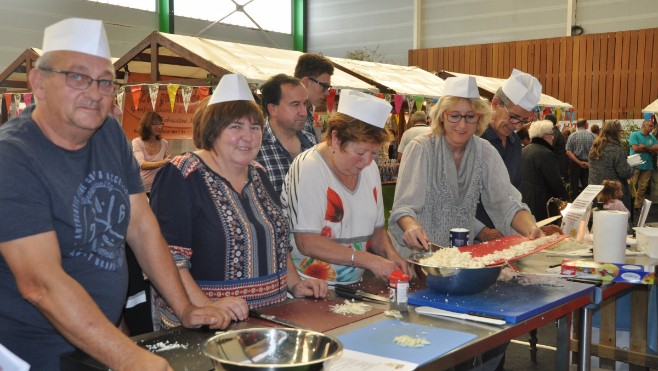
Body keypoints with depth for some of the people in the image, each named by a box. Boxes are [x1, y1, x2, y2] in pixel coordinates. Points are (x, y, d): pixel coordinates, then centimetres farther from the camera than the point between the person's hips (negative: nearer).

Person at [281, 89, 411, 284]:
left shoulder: (370, 167, 11)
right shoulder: (308, 168, -12)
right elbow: (307, 243, -18)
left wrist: (390, 253, -3)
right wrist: (369, 260, -19)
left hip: (354, 286, 5)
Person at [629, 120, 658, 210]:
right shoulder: (634, 135, -1)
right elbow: (635, 148, -13)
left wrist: (644, 147, -10)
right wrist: (650, 149, -2)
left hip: (647, 165, 5)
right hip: (635, 165, -4)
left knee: (643, 187, 5)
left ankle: (638, 205, 11)